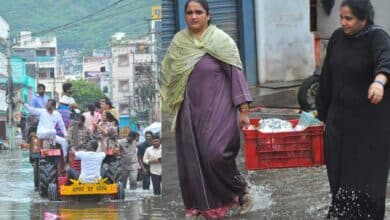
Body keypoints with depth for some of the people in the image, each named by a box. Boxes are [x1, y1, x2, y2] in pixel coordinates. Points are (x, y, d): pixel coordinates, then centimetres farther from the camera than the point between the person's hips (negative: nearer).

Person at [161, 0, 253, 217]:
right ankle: (201, 205, 15)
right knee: (192, 158, 4)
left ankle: (240, 189, 8)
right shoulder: (178, 42, 5)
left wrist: (244, 110, -11)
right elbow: (168, 75, 15)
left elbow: (236, 74, -7)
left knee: (215, 154, -16)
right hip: (190, 111, 5)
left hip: (217, 109, -5)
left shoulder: (222, 41, -7)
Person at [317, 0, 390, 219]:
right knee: (339, 166, 10)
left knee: (367, 168, -1)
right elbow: (328, 75, 9)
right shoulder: (337, 37, 2)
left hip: (369, 119, -6)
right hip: (340, 115, 6)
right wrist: (323, 110, 12)